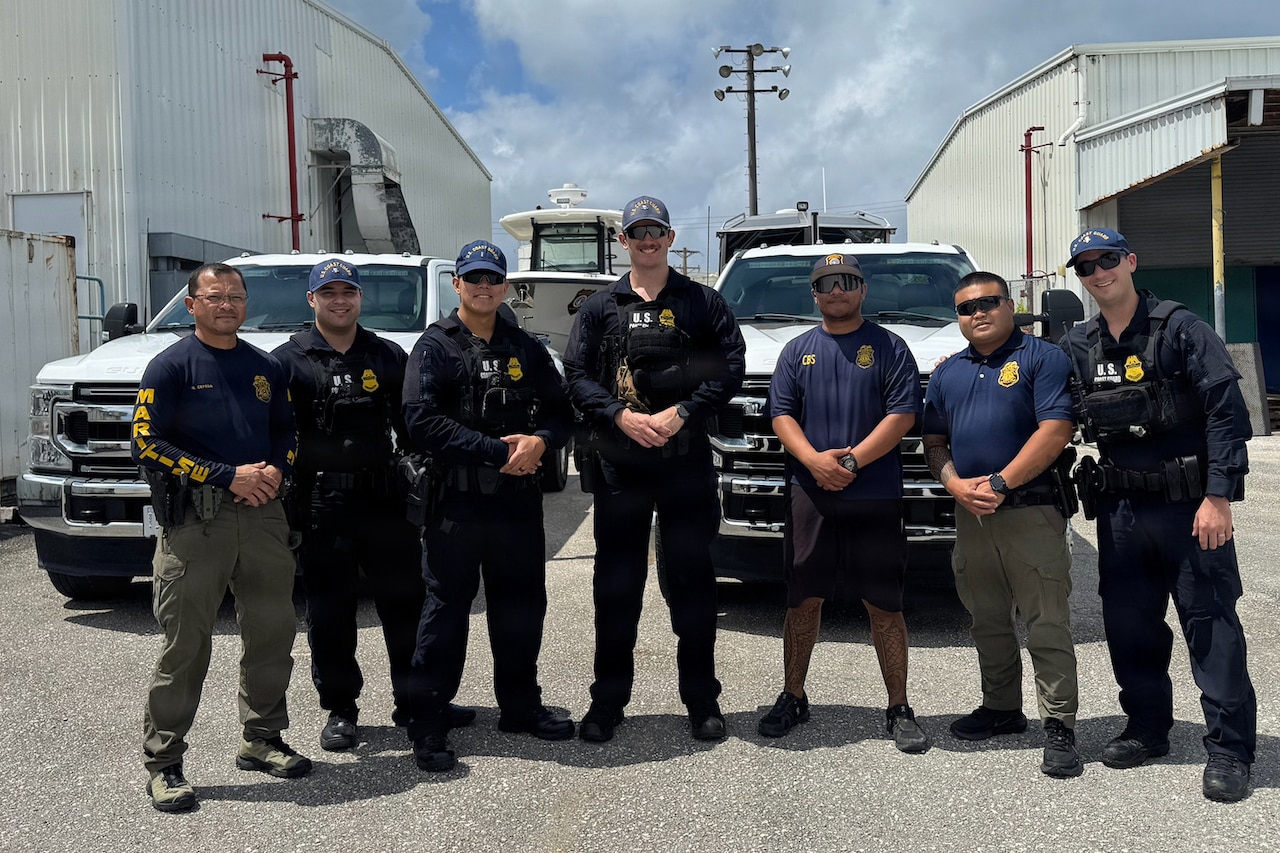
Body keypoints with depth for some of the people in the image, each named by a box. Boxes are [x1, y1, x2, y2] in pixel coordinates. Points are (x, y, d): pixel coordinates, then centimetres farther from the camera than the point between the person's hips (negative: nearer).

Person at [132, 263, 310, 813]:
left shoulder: (265, 367, 15)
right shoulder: (171, 366, -2)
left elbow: (287, 431, 21)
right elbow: (147, 444, -9)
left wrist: (276, 470, -2)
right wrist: (227, 476, -15)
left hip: (262, 515, 5)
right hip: (194, 520, -5)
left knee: (273, 633, 10)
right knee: (186, 644, -2)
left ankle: (262, 740, 26)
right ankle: (163, 763, 10)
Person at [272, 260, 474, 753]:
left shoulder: (389, 356, 11)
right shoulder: (288, 360, 3)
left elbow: (411, 425, 14)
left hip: (385, 500, 3)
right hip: (321, 507, -2)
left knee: (407, 602, 8)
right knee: (330, 614, 5)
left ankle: (415, 701, 21)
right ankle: (339, 710, 19)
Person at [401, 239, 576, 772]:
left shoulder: (526, 348, 13)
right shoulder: (435, 346, -1)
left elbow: (561, 412, 12)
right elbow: (422, 422, -14)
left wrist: (539, 440, -11)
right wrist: (497, 451, -17)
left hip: (518, 501, 5)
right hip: (455, 502, -4)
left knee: (522, 607, 13)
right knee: (446, 610, 0)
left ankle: (521, 706, 30)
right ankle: (427, 726, 11)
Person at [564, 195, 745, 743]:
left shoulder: (702, 303, 9)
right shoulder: (600, 307, 12)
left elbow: (730, 368, 0)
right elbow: (577, 375, 5)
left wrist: (681, 414, -12)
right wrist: (622, 417, -11)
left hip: (685, 458, -1)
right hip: (617, 463, 1)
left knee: (691, 576, 4)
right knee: (616, 580, 6)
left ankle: (701, 698, 16)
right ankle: (608, 698, 17)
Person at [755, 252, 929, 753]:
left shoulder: (888, 347, 6)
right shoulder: (797, 351, 14)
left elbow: (902, 415, -3)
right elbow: (782, 414, 7)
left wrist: (853, 460, -14)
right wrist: (814, 459, -12)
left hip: (875, 496, -2)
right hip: (809, 494, 2)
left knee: (884, 605, 2)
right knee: (803, 600, 7)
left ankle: (899, 710, 12)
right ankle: (792, 698, 21)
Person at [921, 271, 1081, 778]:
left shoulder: (1042, 358, -2)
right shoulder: (947, 373, 16)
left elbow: (1055, 430, -13)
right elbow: (934, 441, 15)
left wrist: (1000, 483, -17)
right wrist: (957, 484, -4)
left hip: (1032, 511, -6)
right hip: (970, 514, 6)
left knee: (1046, 624, -4)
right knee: (987, 621, 15)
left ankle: (1059, 726, 3)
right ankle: (1001, 708, 29)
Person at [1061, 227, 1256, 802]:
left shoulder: (1178, 328, -5)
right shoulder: (1076, 346, 9)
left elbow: (1227, 412, -11)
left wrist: (1218, 496, -17)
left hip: (1187, 502, -5)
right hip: (1119, 508, 5)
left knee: (1210, 620, -1)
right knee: (1128, 623, 11)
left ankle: (1229, 748, 8)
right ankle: (1148, 727, 27)